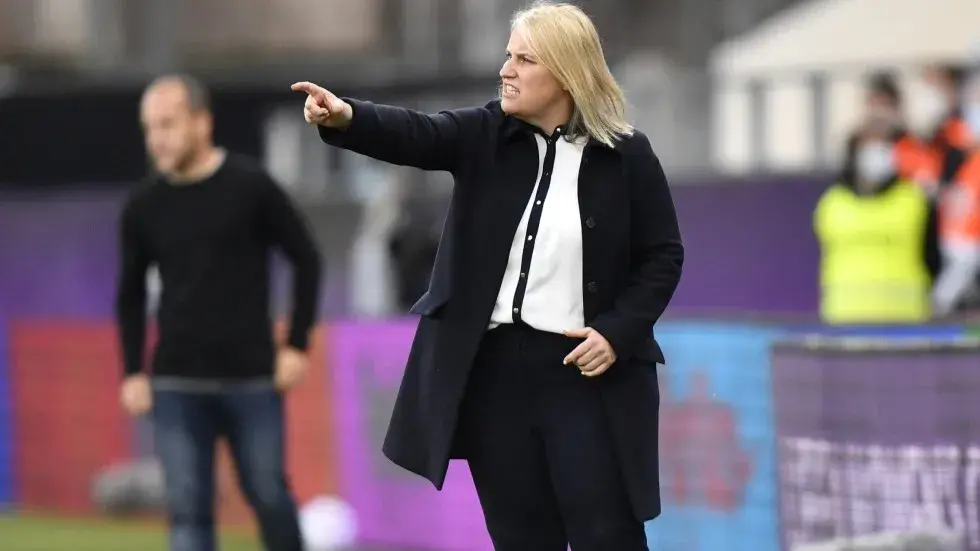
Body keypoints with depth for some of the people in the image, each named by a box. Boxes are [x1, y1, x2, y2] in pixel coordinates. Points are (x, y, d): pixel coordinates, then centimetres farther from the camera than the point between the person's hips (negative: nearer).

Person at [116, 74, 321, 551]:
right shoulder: (143, 208, 3)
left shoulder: (251, 187, -5)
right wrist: (132, 373, 6)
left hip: (253, 381, -2)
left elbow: (306, 260, 2)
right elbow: (130, 294, 15)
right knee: (187, 510, -3)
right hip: (176, 386, 2)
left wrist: (297, 345, -4)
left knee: (270, 499, 5)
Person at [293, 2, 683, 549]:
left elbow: (664, 255, 1)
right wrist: (345, 117, -36)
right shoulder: (486, 135, 2)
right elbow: (412, 134, -15)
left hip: (584, 370, -3)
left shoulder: (626, 154, -4)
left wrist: (618, 332, -11)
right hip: (494, 366, 3)